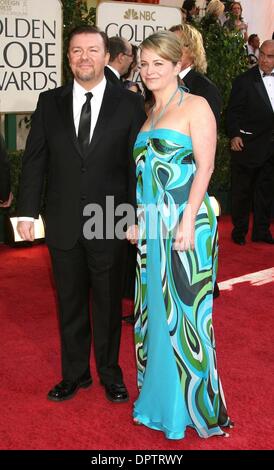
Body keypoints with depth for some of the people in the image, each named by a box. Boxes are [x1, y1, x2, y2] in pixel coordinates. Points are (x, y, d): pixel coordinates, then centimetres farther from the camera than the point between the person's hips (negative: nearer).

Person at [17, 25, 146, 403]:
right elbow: (34, 159, 4)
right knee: (70, 304, 14)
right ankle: (75, 374, 32)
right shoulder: (49, 102, 3)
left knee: (108, 304, 12)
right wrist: (28, 212, -1)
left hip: (110, 224, -2)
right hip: (63, 225, 2)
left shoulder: (129, 103, -3)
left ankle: (110, 373, 32)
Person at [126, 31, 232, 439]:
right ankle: (159, 397, 27)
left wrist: (187, 222, -19)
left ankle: (197, 405, 16)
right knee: (154, 308, 12)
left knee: (185, 310, -1)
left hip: (184, 222, -7)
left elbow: (205, 166, -11)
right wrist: (137, 220, 12)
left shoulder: (196, 106, -4)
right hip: (152, 225, 7)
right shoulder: (148, 115, 16)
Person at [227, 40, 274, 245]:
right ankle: (239, 231, 18)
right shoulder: (245, 80, -6)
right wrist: (234, 135, -17)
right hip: (249, 145, -4)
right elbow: (233, 111, -7)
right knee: (242, 190, 5)